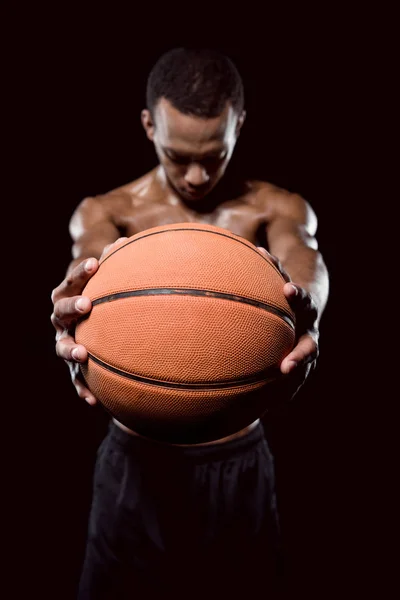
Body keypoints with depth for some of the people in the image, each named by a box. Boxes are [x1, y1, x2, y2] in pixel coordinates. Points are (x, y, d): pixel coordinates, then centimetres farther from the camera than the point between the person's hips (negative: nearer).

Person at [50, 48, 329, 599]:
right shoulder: (104, 213, -3)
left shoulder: (279, 209, -4)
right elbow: (91, 261, -25)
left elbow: (304, 262, -26)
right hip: (136, 463, 0)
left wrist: (305, 306, -50)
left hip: (240, 465, 1)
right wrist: (73, 318, -49)